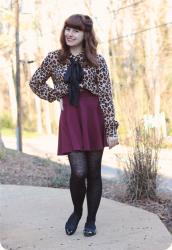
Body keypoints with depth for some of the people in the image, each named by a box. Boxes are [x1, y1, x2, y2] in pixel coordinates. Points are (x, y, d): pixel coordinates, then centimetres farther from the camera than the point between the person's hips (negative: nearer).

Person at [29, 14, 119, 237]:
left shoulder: (97, 61, 0)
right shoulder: (54, 58, 4)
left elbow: (106, 96, -3)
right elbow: (35, 83, 17)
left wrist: (111, 130, -8)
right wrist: (55, 96, 5)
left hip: (94, 117, 0)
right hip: (70, 118, 0)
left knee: (94, 172, 5)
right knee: (78, 171, -11)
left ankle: (91, 220, 21)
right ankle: (77, 211, 18)